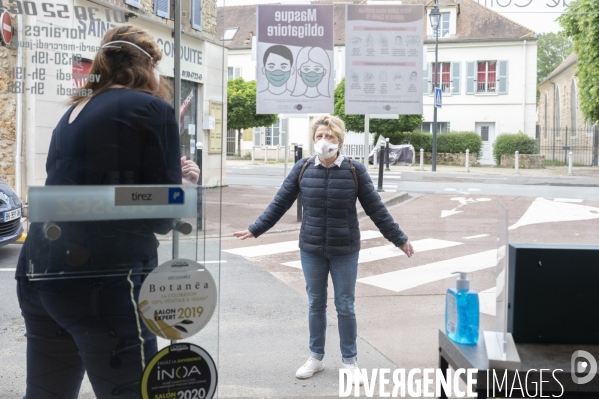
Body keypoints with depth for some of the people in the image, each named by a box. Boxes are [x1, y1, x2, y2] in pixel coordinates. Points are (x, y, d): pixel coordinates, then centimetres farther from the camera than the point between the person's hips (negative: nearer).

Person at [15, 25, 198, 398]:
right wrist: (182, 182, 15)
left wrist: (169, 173, 25)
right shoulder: (153, 109, -3)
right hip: (102, 281, -8)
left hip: (36, 274, 8)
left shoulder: (74, 112, 18)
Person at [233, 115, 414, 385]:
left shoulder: (355, 170, -8)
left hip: (345, 251, -1)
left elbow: (376, 209, -3)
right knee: (315, 305, 12)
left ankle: (350, 360, 25)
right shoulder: (302, 169, -4)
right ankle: (316, 358, 29)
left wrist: (399, 239, -1)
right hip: (311, 249, 2)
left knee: (345, 307, 7)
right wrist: (255, 230, 3)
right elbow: (279, 204, 3)